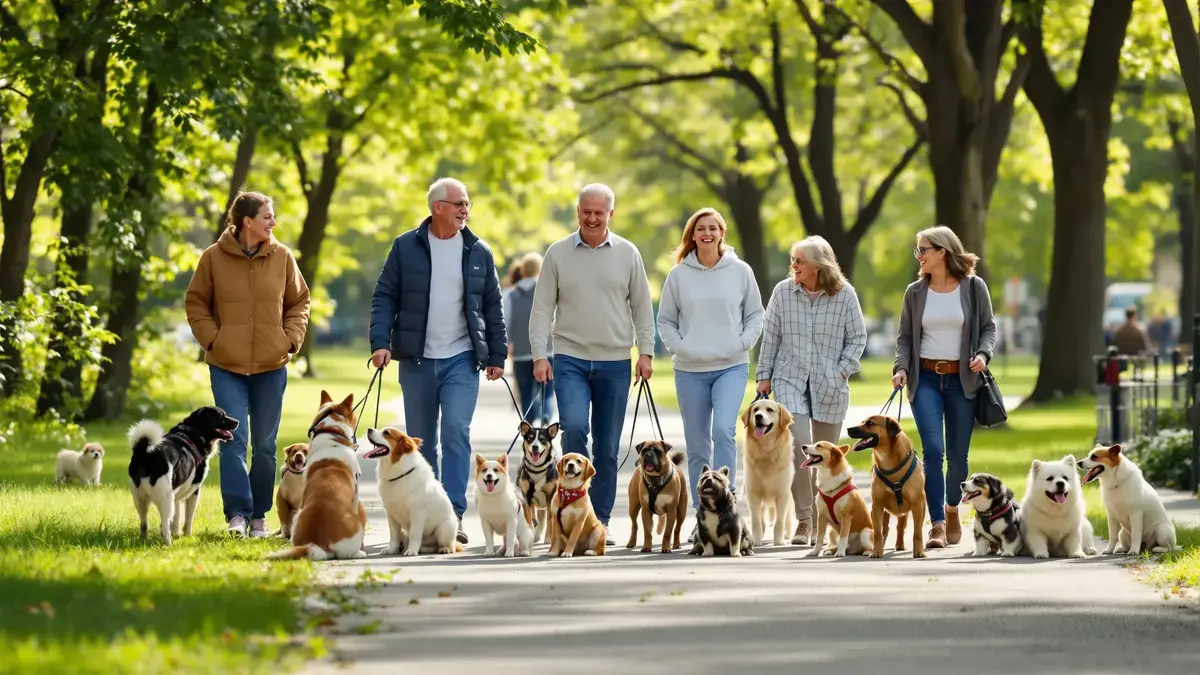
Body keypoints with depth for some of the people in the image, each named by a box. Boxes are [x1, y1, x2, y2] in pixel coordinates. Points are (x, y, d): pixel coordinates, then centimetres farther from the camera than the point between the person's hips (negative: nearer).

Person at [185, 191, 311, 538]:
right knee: (234, 439, -11)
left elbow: (299, 301, 13)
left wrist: (291, 340, 0)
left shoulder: (282, 257, 2)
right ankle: (237, 513, -12)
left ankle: (259, 516, 18)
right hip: (227, 366, -2)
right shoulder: (214, 258, -3)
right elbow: (196, 302, 7)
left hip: (271, 366, 2)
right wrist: (211, 338, -5)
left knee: (265, 445, 8)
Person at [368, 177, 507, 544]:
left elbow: (493, 307, 10)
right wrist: (380, 342, -9)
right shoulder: (406, 247, 1)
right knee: (421, 441, 7)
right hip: (417, 361, 0)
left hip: (462, 359, 0)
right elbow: (384, 297, 2)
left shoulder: (478, 252, 5)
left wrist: (497, 355, 7)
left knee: (457, 430, -16)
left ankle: (453, 513, -17)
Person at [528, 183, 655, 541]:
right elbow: (542, 308, 3)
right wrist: (539, 355, -5)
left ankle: (600, 521, 12)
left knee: (607, 447, 4)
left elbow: (641, 307, 9)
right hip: (570, 359, -1)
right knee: (574, 427, -22)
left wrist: (645, 352, 2)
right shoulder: (558, 253, 2)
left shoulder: (627, 253, 5)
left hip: (615, 363, 1)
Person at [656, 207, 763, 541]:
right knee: (697, 446, 6)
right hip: (690, 370, 2)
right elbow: (665, 320, 9)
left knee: (723, 430, -22)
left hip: (732, 367, -2)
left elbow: (755, 315, 9)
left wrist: (742, 343, -5)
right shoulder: (679, 275, 2)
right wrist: (679, 347, -6)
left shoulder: (740, 271, 2)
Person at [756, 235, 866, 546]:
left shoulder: (844, 295, -3)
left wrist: (843, 370, -6)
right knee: (797, 444, -16)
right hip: (790, 380, 0)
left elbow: (857, 337, 5)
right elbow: (771, 336, 6)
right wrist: (764, 375, 6)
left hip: (829, 386, 0)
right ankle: (803, 519, -9)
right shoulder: (783, 292, 0)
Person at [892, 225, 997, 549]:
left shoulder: (973, 287, 1)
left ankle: (952, 509, 31)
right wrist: (900, 367, -7)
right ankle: (937, 524, -13)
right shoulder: (915, 291, 6)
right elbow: (905, 337, 9)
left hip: (962, 379, -1)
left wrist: (983, 354, -13)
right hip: (925, 378, 1)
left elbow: (988, 327, 6)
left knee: (957, 455, 4)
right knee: (932, 450, -13)